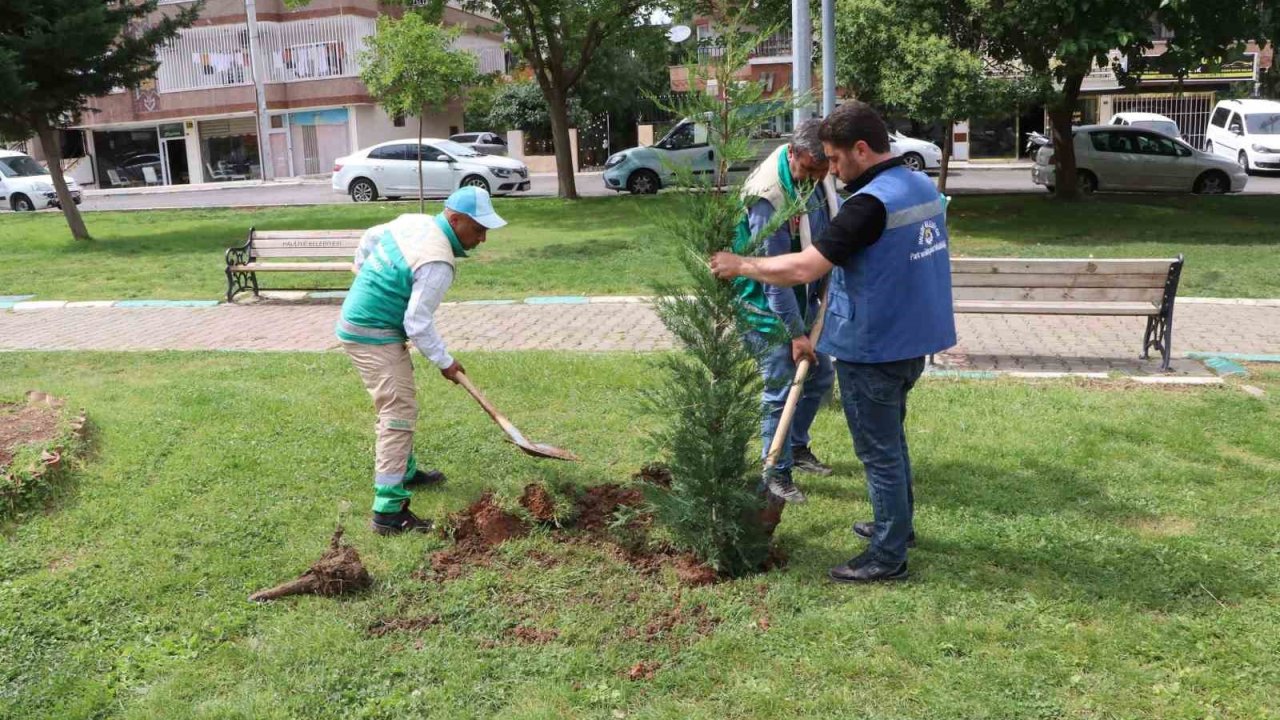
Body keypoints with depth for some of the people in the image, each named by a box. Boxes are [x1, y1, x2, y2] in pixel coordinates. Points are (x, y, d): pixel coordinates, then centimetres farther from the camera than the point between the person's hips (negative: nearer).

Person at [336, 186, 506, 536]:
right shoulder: (438, 263, -25)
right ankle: (389, 510, -12)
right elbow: (418, 323, -23)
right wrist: (445, 362, -9)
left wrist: (365, 276, 35)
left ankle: (405, 471, 39)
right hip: (375, 336, -10)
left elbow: (370, 237, 20)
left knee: (399, 403, 23)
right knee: (399, 412, -11)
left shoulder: (414, 221, 3)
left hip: (357, 319, 10)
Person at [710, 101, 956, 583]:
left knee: (879, 452, 3)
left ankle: (888, 556, 15)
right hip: (912, 339, 9)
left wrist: (741, 266, -17)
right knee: (891, 440, 24)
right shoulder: (924, 187, 6)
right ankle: (897, 524, 40)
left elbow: (804, 268, -28)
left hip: (873, 350, -9)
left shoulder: (871, 204, -24)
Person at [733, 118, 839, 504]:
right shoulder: (768, 196, -29)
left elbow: (833, 224, 15)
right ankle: (777, 473, 10)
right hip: (768, 306, -8)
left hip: (803, 298, 8)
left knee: (820, 375, 17)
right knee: (781, 390, -5)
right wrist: (796, 333, -23)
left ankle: (797, 446, 36)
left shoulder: (817, 178, -4)